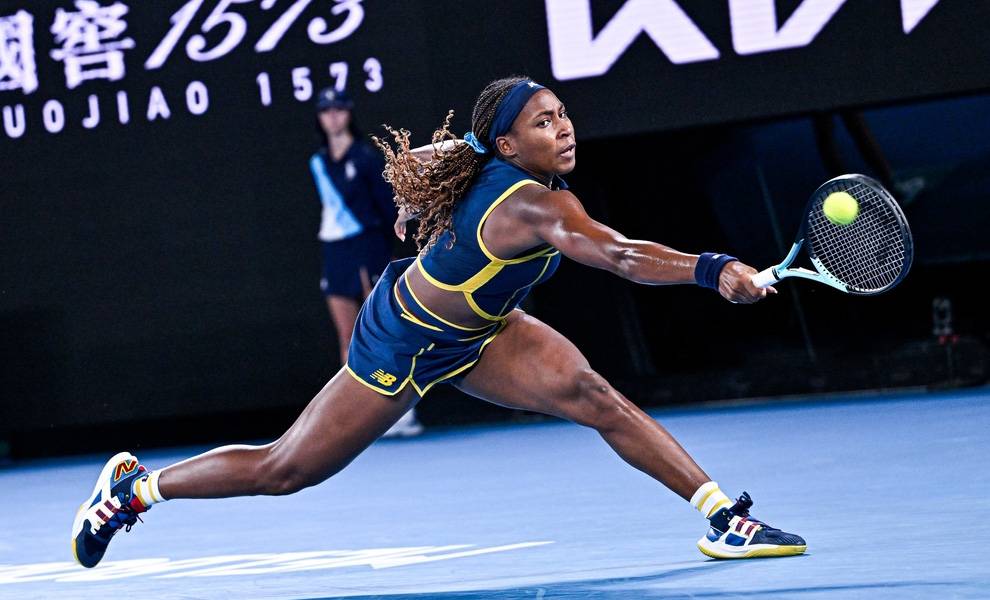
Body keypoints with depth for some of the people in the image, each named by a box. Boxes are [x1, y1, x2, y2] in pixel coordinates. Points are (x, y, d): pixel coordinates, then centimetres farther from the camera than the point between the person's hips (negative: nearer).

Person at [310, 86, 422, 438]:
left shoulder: (365, 157, -5)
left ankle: (404, 412, -5)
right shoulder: (318, 162, 12)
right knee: (348, 339, 3)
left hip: (367, 247, -6)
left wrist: (381, 247, -5)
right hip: (334, 249, 6)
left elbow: (387, 205, -4)